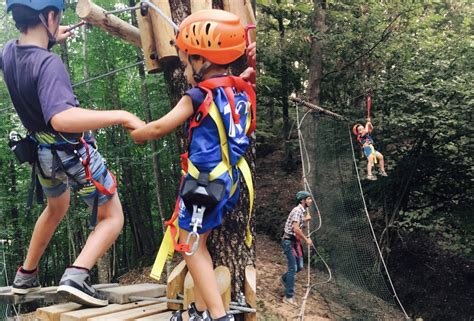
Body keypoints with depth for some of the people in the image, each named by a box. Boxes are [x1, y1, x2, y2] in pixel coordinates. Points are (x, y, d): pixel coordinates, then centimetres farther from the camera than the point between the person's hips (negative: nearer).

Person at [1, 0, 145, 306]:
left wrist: (51, 39, 28)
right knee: (112, 218, 7)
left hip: (42, 152, 8)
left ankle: (26, 276, 42)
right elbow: (61, 118, -48)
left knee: (56, 209, 33)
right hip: (74, 152, -8)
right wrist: (121, 116, -45)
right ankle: (76, 276, -15)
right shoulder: (49, 63, -31)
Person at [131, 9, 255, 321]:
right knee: (198, 243, 18)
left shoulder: (199, 96, -12)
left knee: (192, 246, 4)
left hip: (203, 182, -8)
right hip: (230, 181, 8)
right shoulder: (242, 91, 8)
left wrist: (134, 133, 8)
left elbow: (160, 127, -9)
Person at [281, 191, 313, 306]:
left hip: (296, 241, 9)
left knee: (299, 266, 13)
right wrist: (306, 239, -18)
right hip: (289, 241, -9)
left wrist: (306, 218, 15)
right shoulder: (297, 210, -18)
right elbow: (296, 229, -26)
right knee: (293, 268, -9)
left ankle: (285, 279, 39)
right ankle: (289, 297, -3)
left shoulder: (303, 210, 11)